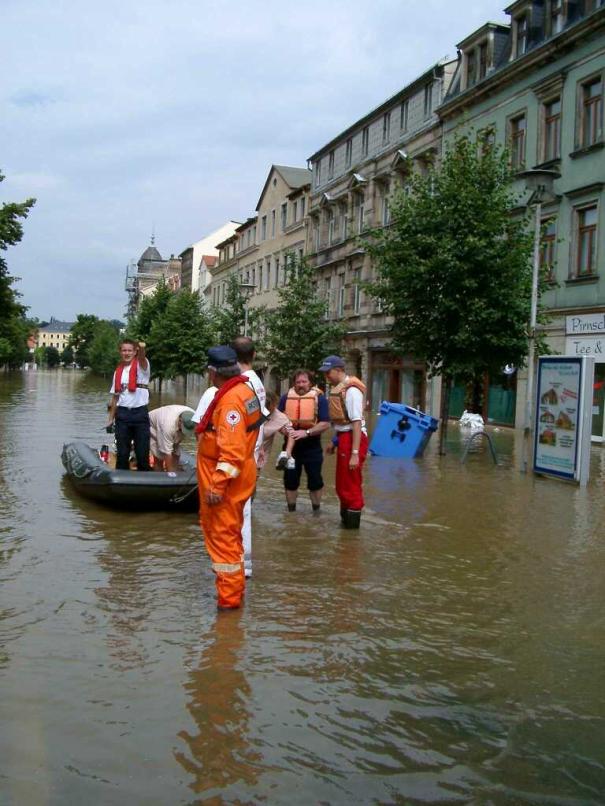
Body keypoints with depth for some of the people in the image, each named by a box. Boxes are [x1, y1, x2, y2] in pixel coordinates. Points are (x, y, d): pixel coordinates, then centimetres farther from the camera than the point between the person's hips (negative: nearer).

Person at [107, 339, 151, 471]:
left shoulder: (141, 366, -1)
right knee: (122, 452, 7)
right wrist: (111, 418, 12)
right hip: (122, 414, 4)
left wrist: (142, 349, -49)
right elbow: (115, 396, 15)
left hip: (140, 413, -3)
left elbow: (142, 358, -27)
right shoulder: (118, 371, 11)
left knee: (142, 452, -1)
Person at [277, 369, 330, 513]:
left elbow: (326, 423, -13)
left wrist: (307, 432, -24)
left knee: (315, 480, 6)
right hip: (291, 445, 3)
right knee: (290, 480, 10)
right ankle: (291, 511, 25)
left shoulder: (319, 398, -6)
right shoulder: (286, 397, 3)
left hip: (312, 446, -2)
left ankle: (316, 511, 23)